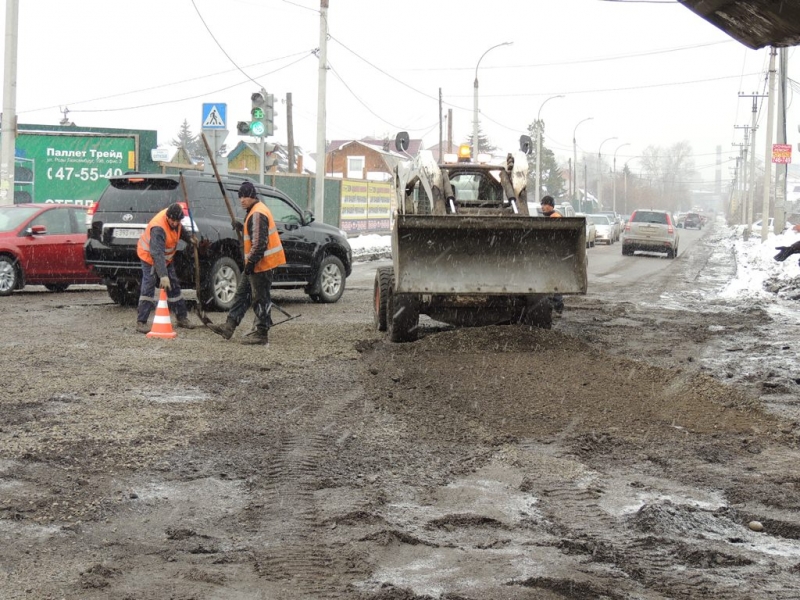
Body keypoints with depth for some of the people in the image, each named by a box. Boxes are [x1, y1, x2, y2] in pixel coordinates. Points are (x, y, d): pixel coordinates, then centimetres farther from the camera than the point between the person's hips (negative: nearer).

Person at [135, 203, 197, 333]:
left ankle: (182, 317, 22)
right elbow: (157, 254, -45)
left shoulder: (175, 220, -13)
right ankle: (141, 322, -15)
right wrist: (163, 275, -51)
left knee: (174, 286, 11)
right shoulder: (158, 228, -38)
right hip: (150, 256, -8)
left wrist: (189, 238, 3)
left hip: (165, 258, 8)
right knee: (148, 287, -16)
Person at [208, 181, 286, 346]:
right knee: (242, 294, 12)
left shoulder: (257, 214, -18)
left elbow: (260, 242, -23)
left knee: (260, 299, -5)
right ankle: (229, 327, 14)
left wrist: (251, 262, -21)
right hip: (256, 264, 11)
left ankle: (262, 334, 0)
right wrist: (242, 227, 16)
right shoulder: (255, 211, 16)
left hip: (261, 264, -11)